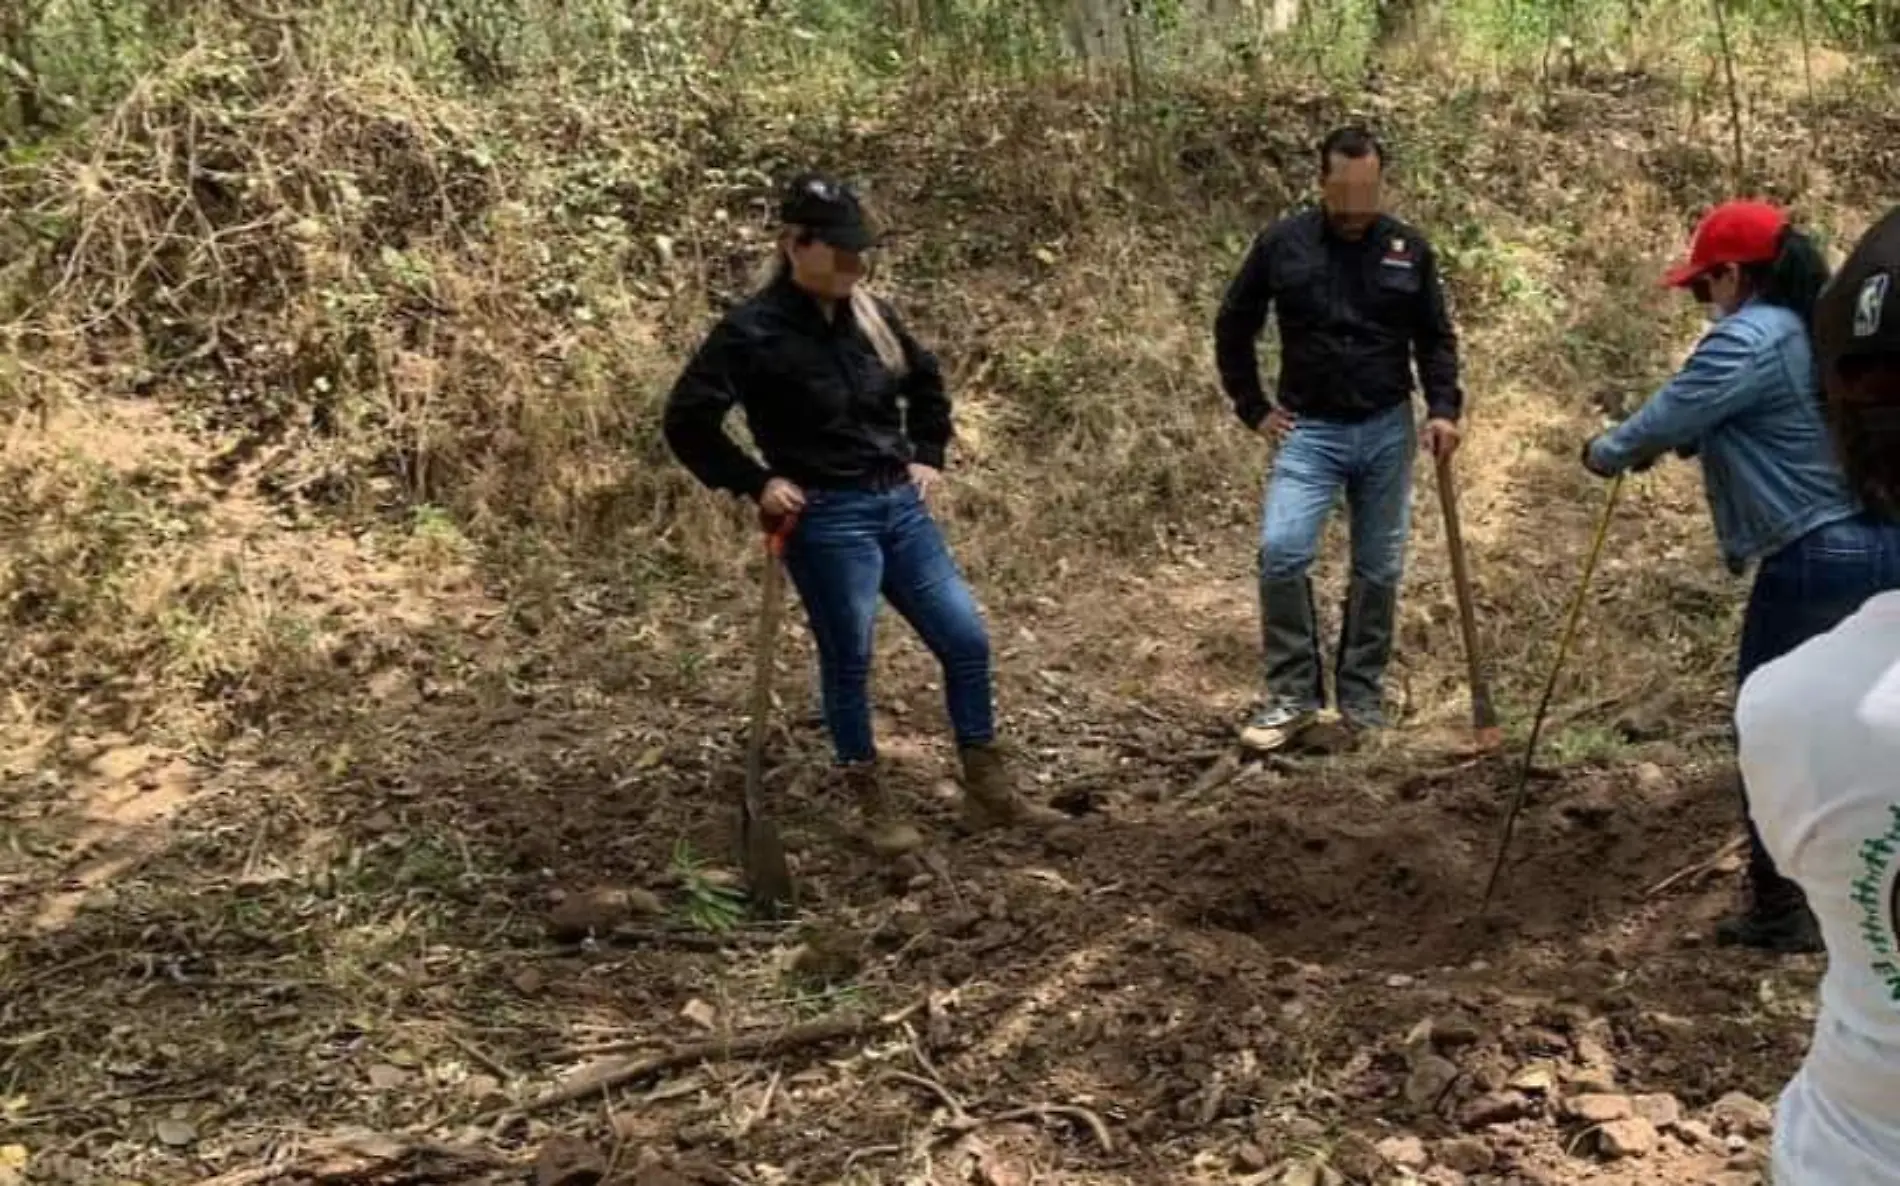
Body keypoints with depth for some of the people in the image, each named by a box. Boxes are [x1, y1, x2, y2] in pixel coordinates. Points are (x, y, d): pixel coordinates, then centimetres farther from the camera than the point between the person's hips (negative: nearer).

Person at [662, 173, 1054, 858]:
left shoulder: (871, 315, 6)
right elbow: (686, 421, -11)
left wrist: (928, 456, 14)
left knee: (966, 639, 6)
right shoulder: (754, 331, -13)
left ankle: (987, 790, 20)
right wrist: (756, 483, -12)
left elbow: (927, 382, 24)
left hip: (902, 506, 6)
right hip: (827, 520, -6)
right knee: (849, 665, 4)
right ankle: (874, 809, 20)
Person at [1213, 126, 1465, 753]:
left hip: (1387, 430, 2)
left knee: (1379, 569, 6)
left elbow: (1436, 337, 9)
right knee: (1282, 551, -18)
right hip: (1310, 430, -2)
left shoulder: (1409, 248, 1)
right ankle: (1294, 695, -6)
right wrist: (1253, 408, 2)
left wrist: (1444, 407, -5)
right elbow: (1232, 328, 6)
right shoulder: (1282, 243, -4)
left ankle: (1363, 699, 19)